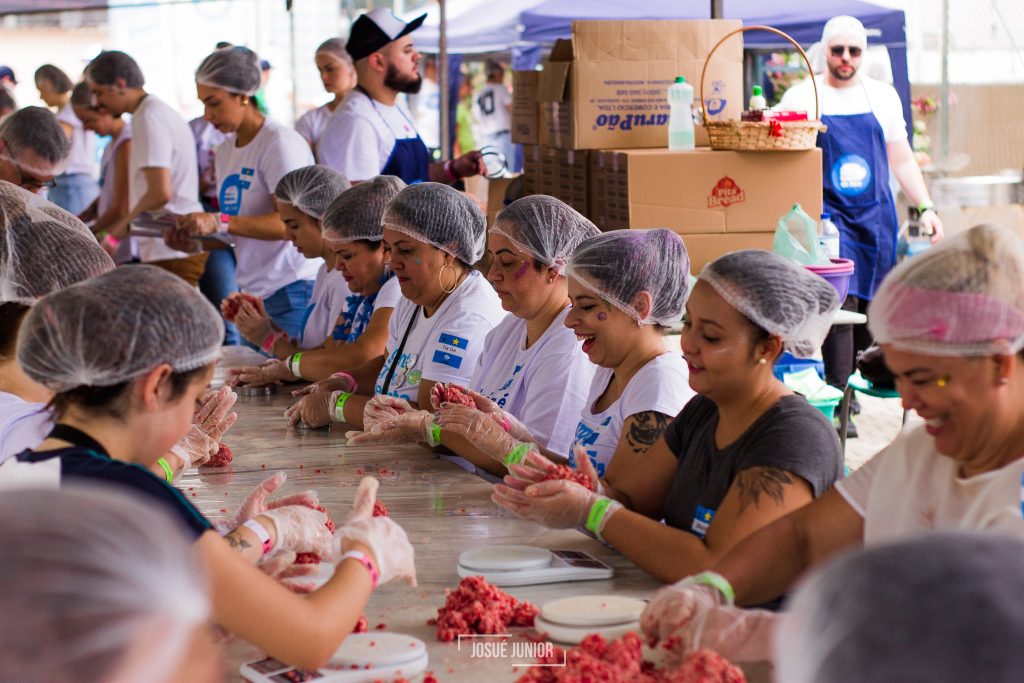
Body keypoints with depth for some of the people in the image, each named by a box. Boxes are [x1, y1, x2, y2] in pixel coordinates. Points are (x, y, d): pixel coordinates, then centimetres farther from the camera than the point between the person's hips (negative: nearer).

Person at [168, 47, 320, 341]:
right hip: (253, 293, 8)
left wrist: (219, 223, -25)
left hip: (293, 293, -8)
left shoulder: (280, 143, -10)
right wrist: (193, 233, 2)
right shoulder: (225, 152, 16)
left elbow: (290, 222, -20)